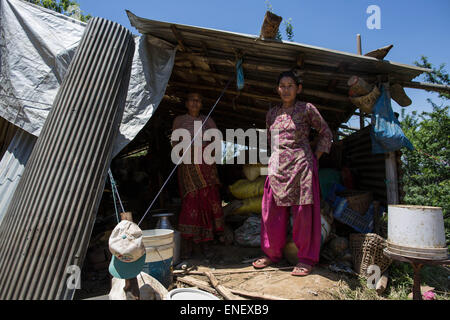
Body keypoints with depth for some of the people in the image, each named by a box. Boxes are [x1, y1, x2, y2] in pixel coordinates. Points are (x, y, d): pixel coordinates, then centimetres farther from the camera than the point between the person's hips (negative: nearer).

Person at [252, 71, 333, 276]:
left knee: (302, 211, 0)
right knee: (272, 211, 5)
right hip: (277, 166, 4)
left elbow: (326, 133, 9)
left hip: (301, 165, -4)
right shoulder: (272, 113, 13)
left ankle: (306, 259, 15)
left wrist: (315, 157, 2)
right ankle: (272, 253, 22)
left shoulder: (307, 109, 1)